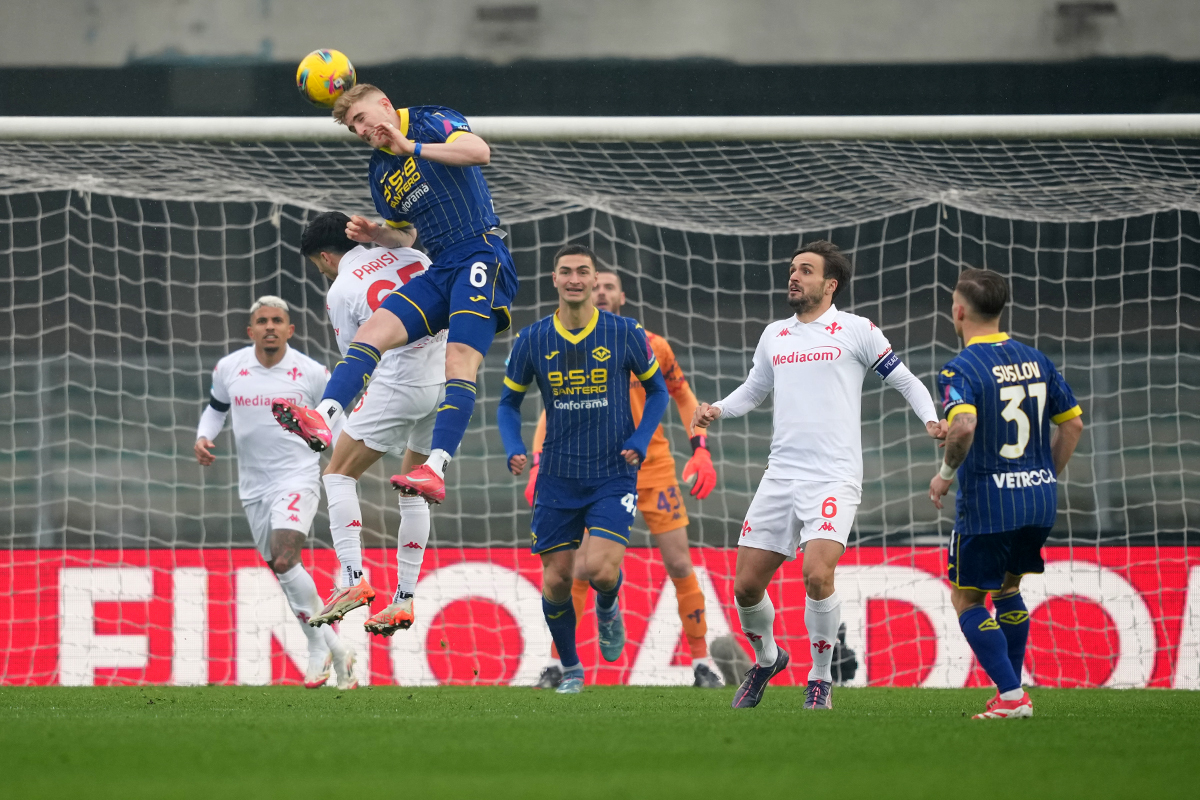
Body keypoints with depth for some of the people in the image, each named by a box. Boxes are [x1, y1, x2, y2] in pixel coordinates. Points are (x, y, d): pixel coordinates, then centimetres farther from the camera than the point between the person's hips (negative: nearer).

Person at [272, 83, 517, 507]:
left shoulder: (431, 122, 0)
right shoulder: (380, 170, 20)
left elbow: (479, 151, -19)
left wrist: (412, 148, -18)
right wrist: (375, 234, 7)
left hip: (481, 256, -8)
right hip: (440, 270, 8)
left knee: (460, 357, -21)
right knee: (374, 328, -13)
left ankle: (435, 470, -34)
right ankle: (322, 417, -30)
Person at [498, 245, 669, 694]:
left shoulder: (625, 335, -4)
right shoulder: (532, 341, -1)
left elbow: (657, 390, 9)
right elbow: (509, 403, 11)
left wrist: (639, 442, -5)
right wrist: (514, 450, -6)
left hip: (613, 475, -2)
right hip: (557, 479, 2)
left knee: (600, 570, -19)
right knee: (555, 581, 0)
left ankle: (608, 609, 18)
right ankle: (570, 669, 22)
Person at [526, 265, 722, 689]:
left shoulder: (653, 347, 0)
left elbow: (684, 397, 10)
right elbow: (553, 412, 6)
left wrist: (701, 452, 0)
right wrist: (538, 466, -6)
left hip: (654, 467, 0)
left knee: (680, 565, -2)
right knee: (580, 570, -8)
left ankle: (702, 659, 9)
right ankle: (557, 661, 3)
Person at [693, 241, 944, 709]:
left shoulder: (856, 331, 1)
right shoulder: (774, 335, 15)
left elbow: (904, 380, 6)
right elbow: (753, 390, 27)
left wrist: (931, 420, -10)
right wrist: (716, 411, 8)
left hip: (834, 477, -5)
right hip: (781, 475, 5)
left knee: (817, 575, -24)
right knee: (746, 585, 3)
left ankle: (821, 679, -5)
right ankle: (767, 659, 31)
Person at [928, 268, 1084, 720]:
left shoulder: (960, 370, -13)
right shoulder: (1036, 360, 8)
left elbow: (964, 426, -31)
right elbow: (1072, 424, 13)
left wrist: (946, 474, -14)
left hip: (986, 506, -6)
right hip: (1039, 503, 6)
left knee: (966, 599, 8)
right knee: (1007, 590, 25)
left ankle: (1011, 696, -3)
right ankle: (1011, 692, 24)